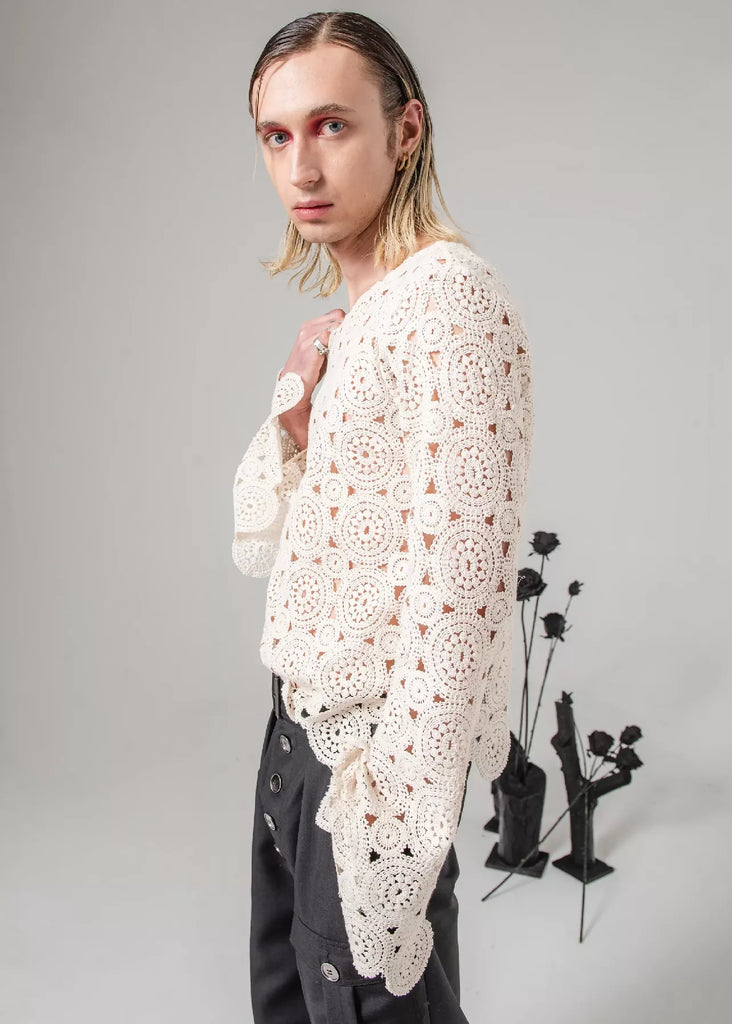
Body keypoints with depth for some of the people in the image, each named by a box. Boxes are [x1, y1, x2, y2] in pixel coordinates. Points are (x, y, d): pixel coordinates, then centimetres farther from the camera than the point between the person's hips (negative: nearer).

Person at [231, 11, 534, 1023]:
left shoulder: (453, 296, -17)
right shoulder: (354, 312, 10)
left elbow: (460, 578, -24)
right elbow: (263, 544, 11)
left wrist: (398, 809, -23)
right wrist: (297, 405, -5)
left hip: (378, 738, -8)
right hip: (303, 712, 9)